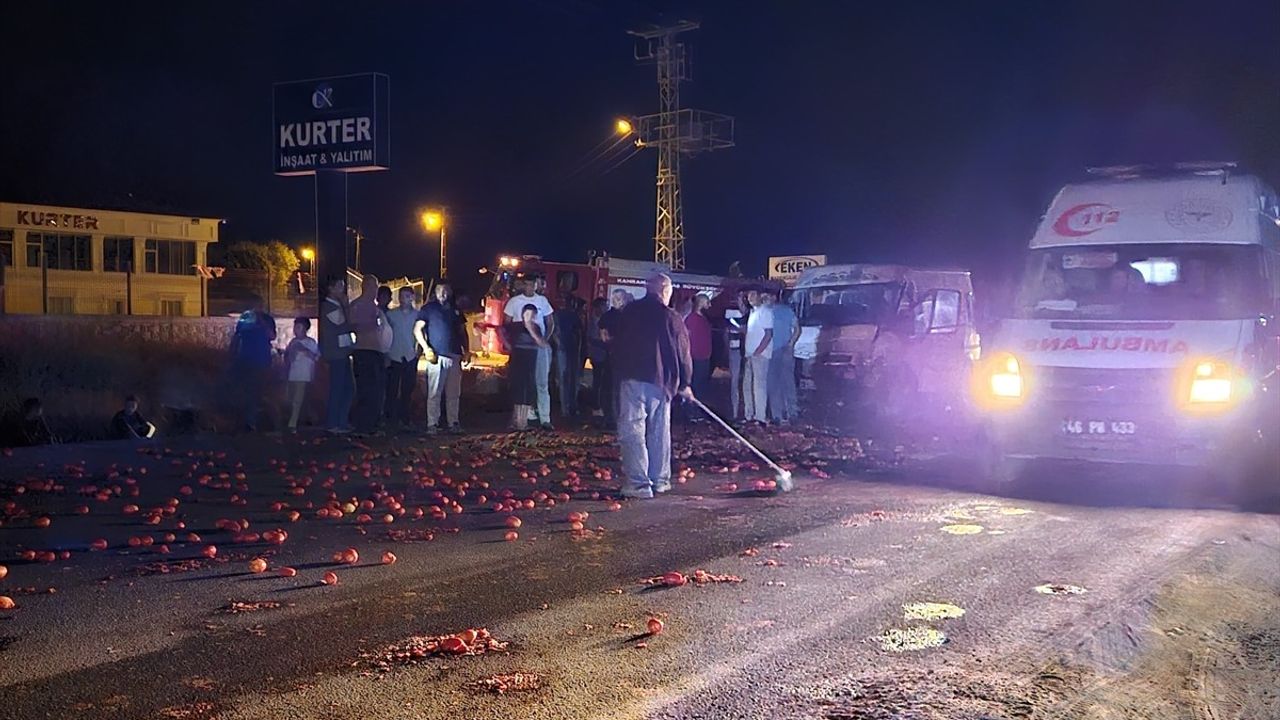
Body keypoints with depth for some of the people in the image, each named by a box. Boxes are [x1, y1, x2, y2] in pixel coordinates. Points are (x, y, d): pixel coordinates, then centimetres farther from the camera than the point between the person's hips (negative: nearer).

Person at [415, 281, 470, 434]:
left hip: (455, 356, 4)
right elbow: (417, 329, -1)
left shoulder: (456, 310, 17)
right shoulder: (429, 308, 4)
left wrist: (466, 351, 12)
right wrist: (426, 347, -12)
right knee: (434, 393, -6)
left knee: (453, 393, 6)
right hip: (436, 356, -4)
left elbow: (462, 332, 22)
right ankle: (432, 424, -4)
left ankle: (453, 423, 11)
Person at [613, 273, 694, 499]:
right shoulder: (671, 317, -1)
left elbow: (618, 347, 11)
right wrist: (685, 383, 14)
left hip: (632, 378, -1)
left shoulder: (629, 312, 5)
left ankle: (638, 482, -9)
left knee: (633, 430, -2)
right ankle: (660, 480, 21)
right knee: (660, 431, 14)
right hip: (661, 381, 1)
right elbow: (683, 353, 3)